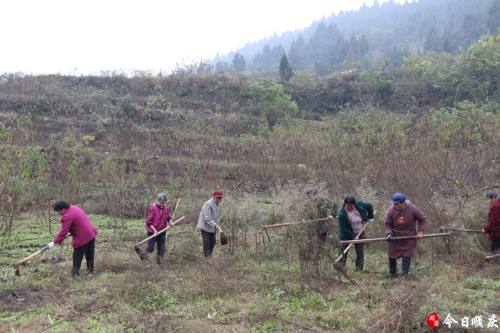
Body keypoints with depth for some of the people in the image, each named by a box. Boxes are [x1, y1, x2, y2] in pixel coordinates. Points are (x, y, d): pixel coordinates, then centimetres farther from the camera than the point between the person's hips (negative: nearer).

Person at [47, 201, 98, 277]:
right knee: (90, 254, 18)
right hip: (91, 233, 10)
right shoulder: (74, 208, 10)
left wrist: (54, 242, -13)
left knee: (77, 256, 4)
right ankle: (90, 270, 27)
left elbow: (63, 231, -19)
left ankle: (75, 273, 9)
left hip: (82, 238, -9)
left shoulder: (67, 217, -19)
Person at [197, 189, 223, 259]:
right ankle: (206, 257, -1)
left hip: (212, 227, 8)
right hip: (205, 226, -8)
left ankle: (210, 256, 23)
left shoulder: (218, 205, 6)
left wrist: (216, 224, 2)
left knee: (213, 242, 11)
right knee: (206, 242, -8)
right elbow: (207, 218, -27)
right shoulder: (208, 205, -22)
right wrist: (215, 225, -32)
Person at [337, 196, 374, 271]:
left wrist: (369, 217, 6)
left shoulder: (359, 204, -13)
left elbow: (369, 206, 7)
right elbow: (343, 228, -25)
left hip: (360, 234, 3)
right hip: (347, 235, -3)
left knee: (360, 252, 4)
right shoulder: (342, 214, -24)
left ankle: (359, 269, 11)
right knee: (343, 252, 0)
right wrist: (343, 240, -29)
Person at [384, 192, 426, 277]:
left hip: (409, 240, -2)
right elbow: (387, 225, -3)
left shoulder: (412, 209, -15)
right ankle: (392, 275, 30)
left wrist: (421, 231, -7)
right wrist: (388, 233, -20)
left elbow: (422, 219, 0)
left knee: (406, 258, -6)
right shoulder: (391, 211, -13)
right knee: (392, 257, 10)